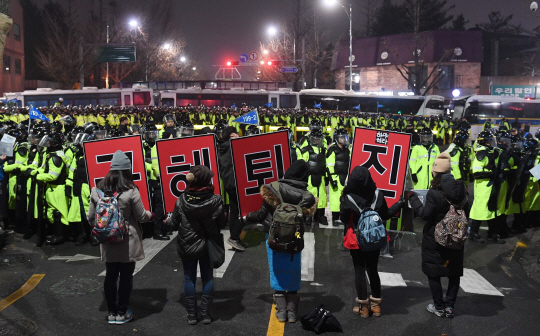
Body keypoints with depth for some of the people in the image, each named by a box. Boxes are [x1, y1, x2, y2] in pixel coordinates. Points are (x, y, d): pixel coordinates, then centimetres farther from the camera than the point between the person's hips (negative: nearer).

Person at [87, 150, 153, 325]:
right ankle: (122, 313, 16)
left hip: (107, 242, 4)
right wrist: (150, 215, 12)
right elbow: (141, 216, -9)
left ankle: (112, 312, 23)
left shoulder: (98, 190, -3)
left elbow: (91, 217, 3)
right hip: (128, 242, -4)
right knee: (126, 276, 8)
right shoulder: (131, 191, -16)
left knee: (110, 276, 14)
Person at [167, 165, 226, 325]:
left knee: (189, 278, 11)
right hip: (207, 246, 0)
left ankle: (192, 314, 16)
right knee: (207, 278, 12)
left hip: (187, 246, 1)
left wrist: (167, 221, 21)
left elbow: (174, 223, -1)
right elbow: (221, 223, -8)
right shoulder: (215, 200, -14)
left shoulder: (182, 200, -11)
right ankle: (205, 313, 15)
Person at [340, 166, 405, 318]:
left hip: (356, 240, -3)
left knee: (359, 271, 8)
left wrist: (342, 202, 4)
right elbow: (386, 215, -1)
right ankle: (376, 304, 23)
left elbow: (343, 219, -8)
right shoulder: (377, 194, -11)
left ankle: (363, 306, 10)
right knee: (373, 270, 16)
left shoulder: (348, 198, -18)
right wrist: (399, 204, 13)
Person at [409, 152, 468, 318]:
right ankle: (450, 306, 21)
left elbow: (425, 214, -17)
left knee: (433, 273, 10)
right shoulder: (460, 189, -3)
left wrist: (413, 198, -9)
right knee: (454, 273, 17)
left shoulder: (434, 193, -21)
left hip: (435, 240, -5)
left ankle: (439, 307, 16)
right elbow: (466, 211, 5)